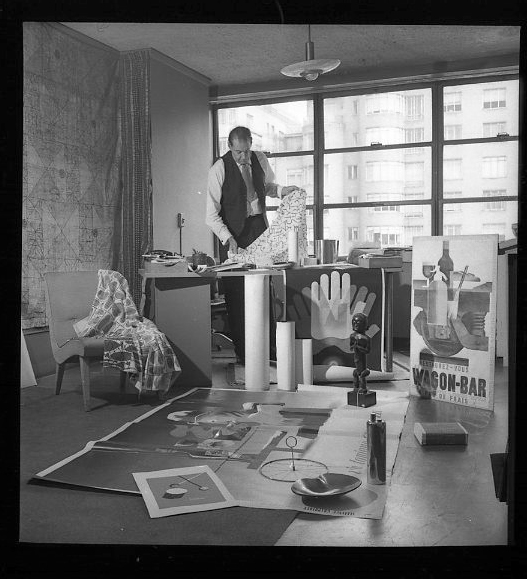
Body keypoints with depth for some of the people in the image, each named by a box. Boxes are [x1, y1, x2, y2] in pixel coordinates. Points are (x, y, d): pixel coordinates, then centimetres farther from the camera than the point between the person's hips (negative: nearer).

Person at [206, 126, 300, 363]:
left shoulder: (260, 159, 4)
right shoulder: (219, 169, -10)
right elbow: (212, 215, -12)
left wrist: (281, 190, 3)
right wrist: (228, 238, -24)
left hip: (260, 227, 4)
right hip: (234, 233, -4)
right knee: (236, 292, -2)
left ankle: (269, 346, 9)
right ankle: (242, 351, 7)